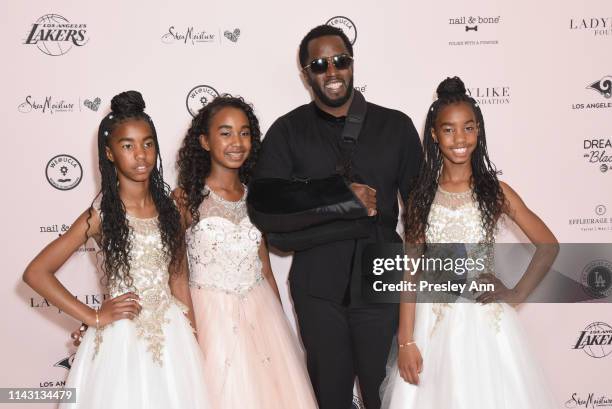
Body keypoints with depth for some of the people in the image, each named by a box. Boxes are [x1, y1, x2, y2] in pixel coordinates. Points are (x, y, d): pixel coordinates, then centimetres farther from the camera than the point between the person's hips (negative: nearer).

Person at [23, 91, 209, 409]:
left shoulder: (167, 206, 2)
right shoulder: (101, 214, -10)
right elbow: (36, 273, -11)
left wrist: (191, 331, 4)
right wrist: (93, 317, -11)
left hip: (171, 333, 4)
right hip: (122, 337, -3)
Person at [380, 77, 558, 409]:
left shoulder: (495, 191, -1)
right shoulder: (421, 197, 1)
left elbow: (548, 245, 5)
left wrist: (517, 294, -2)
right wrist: (406, 341, -6)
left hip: (486, 318, 0)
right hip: (435, 321, 0)